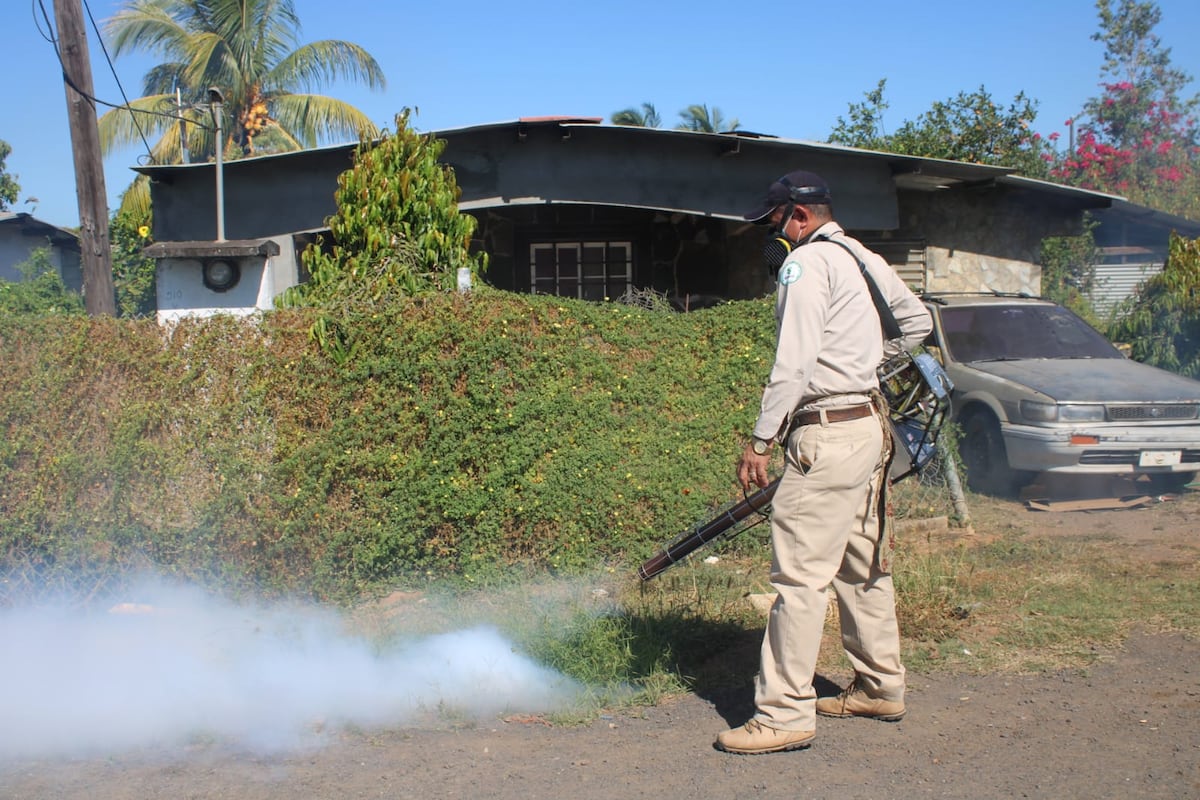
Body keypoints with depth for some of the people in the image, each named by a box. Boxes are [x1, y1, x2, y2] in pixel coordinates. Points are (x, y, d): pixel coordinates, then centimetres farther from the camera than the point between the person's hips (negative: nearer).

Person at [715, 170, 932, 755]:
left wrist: (760, 440, -17)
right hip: (869, 426, 10)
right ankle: (881, 688, 29)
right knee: (861, 565, 18)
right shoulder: (863, 259, 16)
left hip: (828, 434, -10)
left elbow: (794, 361, -19)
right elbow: (918, 321, 26)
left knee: (799, 574, -9)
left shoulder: (807, 262, -11)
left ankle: (784, 715, -8)